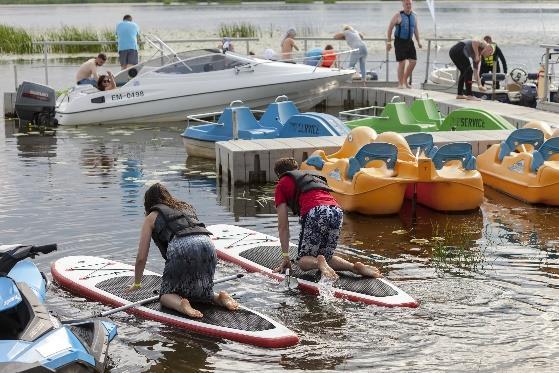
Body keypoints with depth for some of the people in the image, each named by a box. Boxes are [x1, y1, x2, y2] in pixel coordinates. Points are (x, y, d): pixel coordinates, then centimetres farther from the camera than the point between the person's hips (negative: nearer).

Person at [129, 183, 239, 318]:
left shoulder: (152, 217, 23)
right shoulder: (186, 207, 36)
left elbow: (141, 257, 21)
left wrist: (136, 283, 36)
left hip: (182, 247, -4)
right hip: (207, 244, 4)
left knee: (166, 294, 12)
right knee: (200, 292, 23)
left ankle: (181, 304, -17)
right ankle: (220, 297, -4)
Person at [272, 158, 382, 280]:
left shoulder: (282, 184, 22)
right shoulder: (313, 177, 38)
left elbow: (283, 226, 17)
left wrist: (285, 257, 20)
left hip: (316, 213, -5)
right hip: (337, 211, 5)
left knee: (303, 260, 9)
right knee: (326, 256, 22)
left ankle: (318, 262, -22)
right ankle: (355, 266, -2)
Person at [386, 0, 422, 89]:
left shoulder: (414, 15, 6)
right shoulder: (398, 16, -10)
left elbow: (416, 29, 16)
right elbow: (390, 29, -6)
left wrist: (418, 41, 12)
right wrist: (389, 42, -8)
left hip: (409, 41, 5)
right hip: (400, 42, -5)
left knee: (413, 61, 0)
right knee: (402, 63, -7)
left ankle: (405, 80, 18)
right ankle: (400, 84, 5)